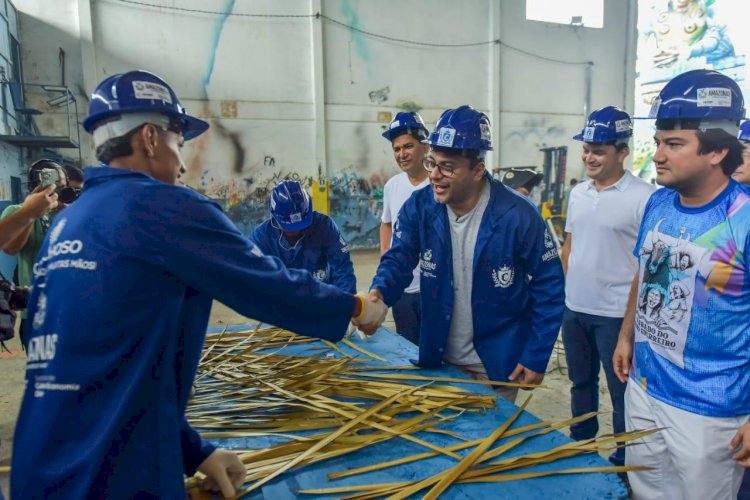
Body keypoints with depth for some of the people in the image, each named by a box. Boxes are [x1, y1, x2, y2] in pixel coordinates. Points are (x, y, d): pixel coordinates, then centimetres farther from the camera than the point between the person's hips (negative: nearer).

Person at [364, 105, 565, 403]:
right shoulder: (419, 207, -10)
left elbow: (549, 287, -12)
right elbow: (398, 260, -11)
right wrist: (378, 294, -34)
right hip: (438, 358, 4)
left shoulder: (518, 216, -20)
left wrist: (536, 358, -12)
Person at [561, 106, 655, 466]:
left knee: (621, 391, 9)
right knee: (580, 382, 21)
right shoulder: (578, 192, 6)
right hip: (574, 309, 7)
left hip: (615, 314, -6)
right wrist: (568, 287, 12)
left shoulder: (642, 197, -14)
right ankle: (579, 447, 40)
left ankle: (623, 462, 28)